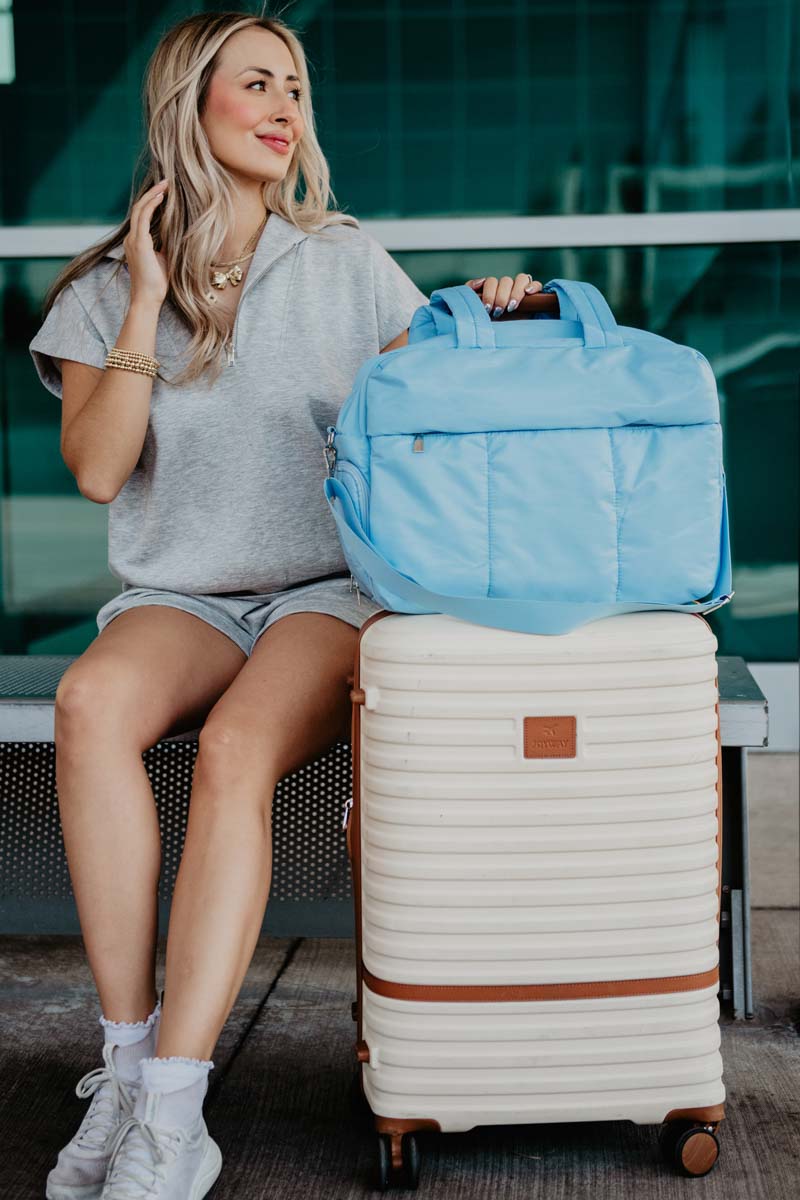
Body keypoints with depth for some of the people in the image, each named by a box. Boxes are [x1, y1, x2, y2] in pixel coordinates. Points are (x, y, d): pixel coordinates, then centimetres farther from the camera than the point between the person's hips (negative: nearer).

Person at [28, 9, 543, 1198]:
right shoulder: (103, 290, 9)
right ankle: (129, 1060, -28)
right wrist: (147, 303, -7)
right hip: (178, 599, 1)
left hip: (329, 592, -1)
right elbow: (97, 469, -4)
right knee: (91, 704, -34)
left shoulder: (347, 264, 8)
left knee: (235, 752, -34)